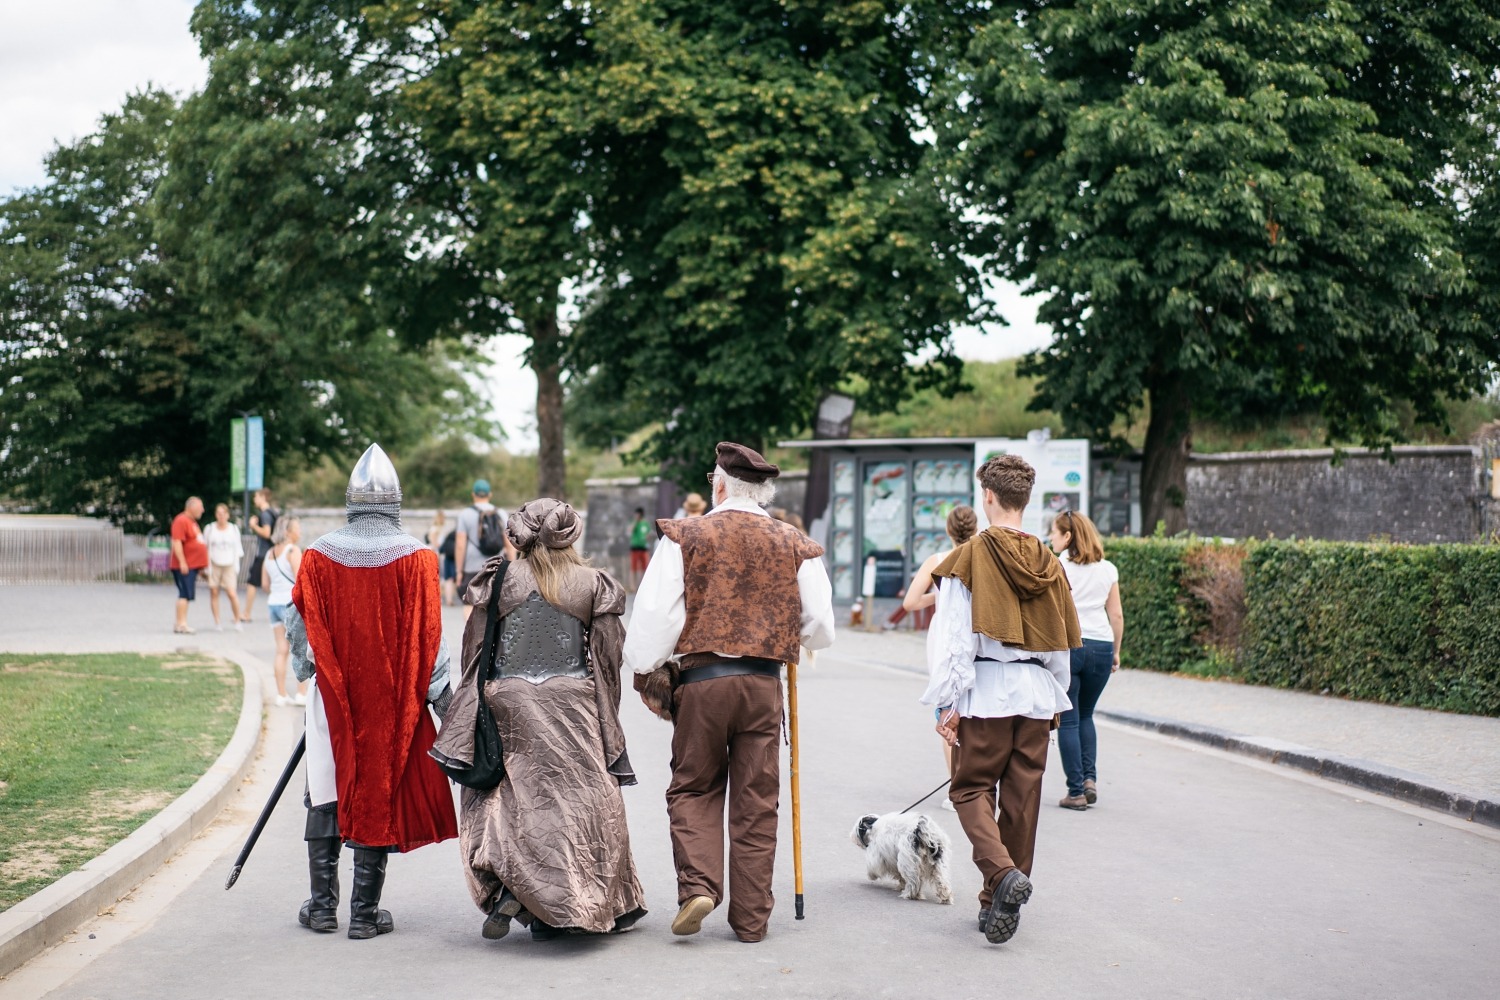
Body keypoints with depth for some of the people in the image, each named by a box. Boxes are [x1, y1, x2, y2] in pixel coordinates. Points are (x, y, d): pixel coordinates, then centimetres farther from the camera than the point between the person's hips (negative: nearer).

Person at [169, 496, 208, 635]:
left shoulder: (192, 522, 20)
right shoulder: (181, 521, -12)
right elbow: (176, 543, -20)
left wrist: (201, 565, 27)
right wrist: (182, 562, -24)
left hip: (193, 566, 10)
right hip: (184, 566, -10)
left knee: (187, 595, 10)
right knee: (185, 594, -11)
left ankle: (182, 624, 14)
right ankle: (181, 624, -11)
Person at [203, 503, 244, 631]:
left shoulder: (234, 529, 8)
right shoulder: (209, 529, 3)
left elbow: (237, 549, 13)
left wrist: (236, 566, 6)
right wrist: (207, 566, -2)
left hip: (229, 566, 0)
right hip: (214, 565, 0)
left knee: (232, 593, -12)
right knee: (214, 592, -1)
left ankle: (238, 621, -1)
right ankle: (217, 621, 7)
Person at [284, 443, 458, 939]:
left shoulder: (318, 554, -3)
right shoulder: (415, 557, -6)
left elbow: (300, 626, 4)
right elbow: (428, 638, -6)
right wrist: (440, 696, 1)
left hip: (332, 696, 1)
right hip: (391, 700, -1)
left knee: (326, 795, 13)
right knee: (378, 796, 4)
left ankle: (322, 905, 16)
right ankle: (365, 913, 7)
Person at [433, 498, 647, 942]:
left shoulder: (500, 580, 1)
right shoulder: (593, 584, 1)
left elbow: (475, 649, 4)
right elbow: (608, 656, 3)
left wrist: (472, 717, 13)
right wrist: (606, 722, 12)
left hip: (508, 703, 0)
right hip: (571, 704, 0)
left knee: (509, 797, 6)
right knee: (576, 797, 7)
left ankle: (507, 886, -15)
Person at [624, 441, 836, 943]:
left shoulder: (685, 538, 0)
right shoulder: (794, 546, 5)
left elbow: (654, 615, -5)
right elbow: (820, 629, 7)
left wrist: (644, 671, 6)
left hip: (700, 679, -1)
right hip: (764, 682, 1)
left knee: (693, 789, 14)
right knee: (756, 802, 7)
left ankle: (698, 885, -6)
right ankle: (750, 916, 10)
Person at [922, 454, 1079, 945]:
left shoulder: (971, 556, -7)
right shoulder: (1049, 564, 7)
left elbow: (954, 633, -10)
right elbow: (1062, 643, 12)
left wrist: (948, 702, -7)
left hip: (986, 689, -4)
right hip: (1036, 691, 4)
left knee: (971, 789, 4)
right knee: (1022, 797, 9)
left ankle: (1003, 873, -20)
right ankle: (1001, 905, 14)